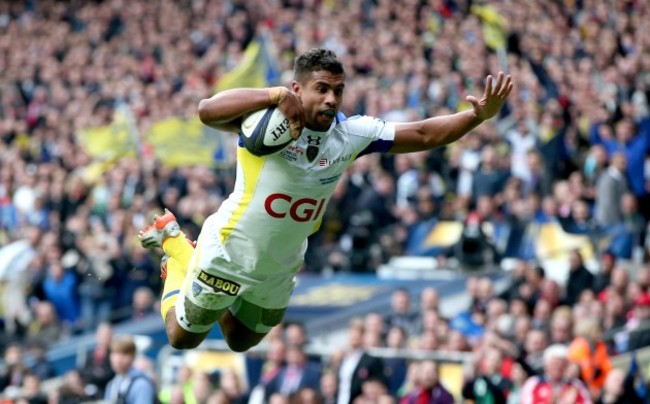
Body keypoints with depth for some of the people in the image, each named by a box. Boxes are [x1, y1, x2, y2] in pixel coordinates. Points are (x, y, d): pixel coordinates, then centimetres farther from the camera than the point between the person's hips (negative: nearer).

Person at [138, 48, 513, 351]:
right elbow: (207, 111, -44)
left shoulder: (353, 134, -13)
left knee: (241, 343, 28)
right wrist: (276, 96, -50)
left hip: (278, 272, 5)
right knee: (182, 338, 19)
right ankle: (173, 240, 38)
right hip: (227, 258, -5)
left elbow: (423, 134, -11)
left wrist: (478, 116, -24)